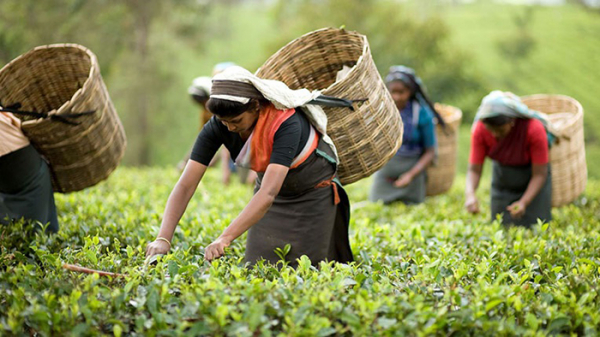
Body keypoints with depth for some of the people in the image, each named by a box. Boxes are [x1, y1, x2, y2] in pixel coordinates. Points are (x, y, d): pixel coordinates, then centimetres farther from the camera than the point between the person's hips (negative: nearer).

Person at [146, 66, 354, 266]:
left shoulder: (286, 123, -38)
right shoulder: (217, 127, -25)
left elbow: (268, 193, -48)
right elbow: (186, 185, -27)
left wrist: (225, 239, -57)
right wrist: (163, 238, -40)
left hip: (314, 190, -4)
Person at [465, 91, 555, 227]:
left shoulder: (534, 129, -32)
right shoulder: (480, 129, -26)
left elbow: (540, 174, -24)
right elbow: (474, 169, -21)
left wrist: (524, 202, -38)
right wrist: (469, 193, -42)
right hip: (503, 175, 2)